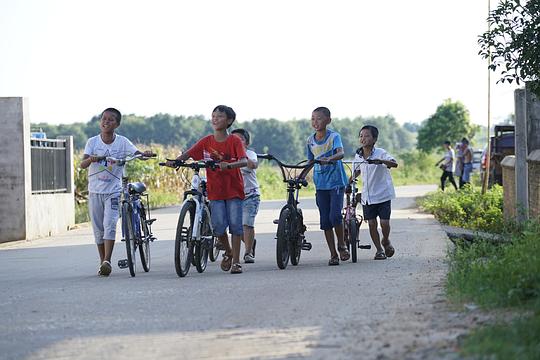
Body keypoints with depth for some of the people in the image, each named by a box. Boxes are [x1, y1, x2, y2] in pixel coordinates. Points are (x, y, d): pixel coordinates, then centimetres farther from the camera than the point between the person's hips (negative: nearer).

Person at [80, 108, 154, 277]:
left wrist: (145, 154, -37)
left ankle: (107, 261, -19)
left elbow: (137, 154, -14)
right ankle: (103, 262, 17)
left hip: (113, 191, -2)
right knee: (98, 229, 7)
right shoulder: (92, 142, -2)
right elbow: (82, 164, -12)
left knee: (110, 224, -17)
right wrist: (90, 159, -35)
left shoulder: (122, 142, -3)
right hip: (95, 191, 2)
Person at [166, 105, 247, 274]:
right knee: (218, 225, -6)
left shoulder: (234, 141, -5)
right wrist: (174, 161, -21)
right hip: (215, 190, 2)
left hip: (233, 189, -2)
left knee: (235, 224, -5)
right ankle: (228, 252, 21)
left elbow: (244, 161, -18)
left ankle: (236, 261, 2)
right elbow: (189, 153, -2)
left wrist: (228, 165, -37)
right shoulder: (206, 141, 4)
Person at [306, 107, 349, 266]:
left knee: (335, 216, -17)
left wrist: (330, 159, -47)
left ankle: (342, 245, 7)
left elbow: (341, 153, -29)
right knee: (325, 221, 3)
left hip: (336, 182, -5)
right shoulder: (310, 140, 6)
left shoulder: (334, 136, -10)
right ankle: (333, 254, 10)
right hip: (321, 185, 5)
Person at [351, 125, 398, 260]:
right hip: (367, 196, 4)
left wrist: (381, 161, -45)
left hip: (382, 194, -4)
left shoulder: (380, 153, -12)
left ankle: (386, 241, 25)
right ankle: (379, 250, 15)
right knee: (372, 224, 2)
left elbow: (394, 163, -28)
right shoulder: (358, 156, 4)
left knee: (384, 222, -6)